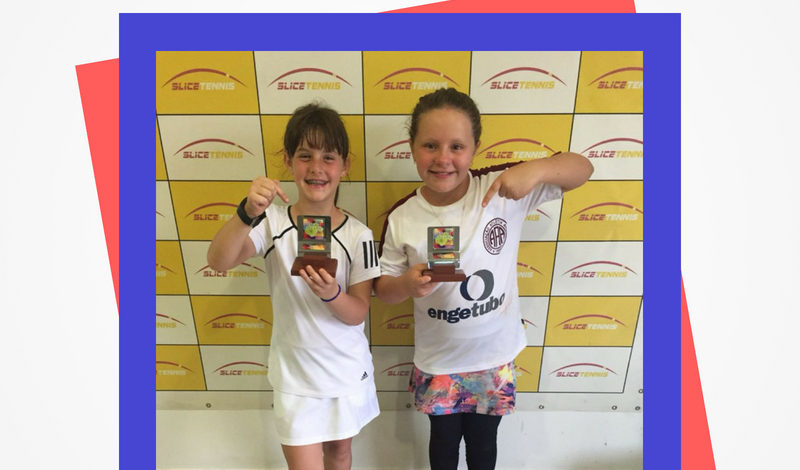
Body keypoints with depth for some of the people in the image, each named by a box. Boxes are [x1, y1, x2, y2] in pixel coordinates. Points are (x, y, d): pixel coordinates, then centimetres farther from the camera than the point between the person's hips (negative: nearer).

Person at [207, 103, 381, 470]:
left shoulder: (358, 235, -14)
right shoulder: (272, 222, -14)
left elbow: (358, 313, -13)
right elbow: (218, 261, -29)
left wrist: (330, 293, -34)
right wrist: (248, 213, -45)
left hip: (347, 371, 1)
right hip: (294, 372, -1)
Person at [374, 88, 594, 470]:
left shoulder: (503, 189, -17)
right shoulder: (401, 219, -15)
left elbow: (581, 169, -12)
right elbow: (383, 287, -4)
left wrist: (536, 168, -33)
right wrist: (407, 284, -27)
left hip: (495, 357, 0)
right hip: (438, 362, 0)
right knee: (443, 439, 25)